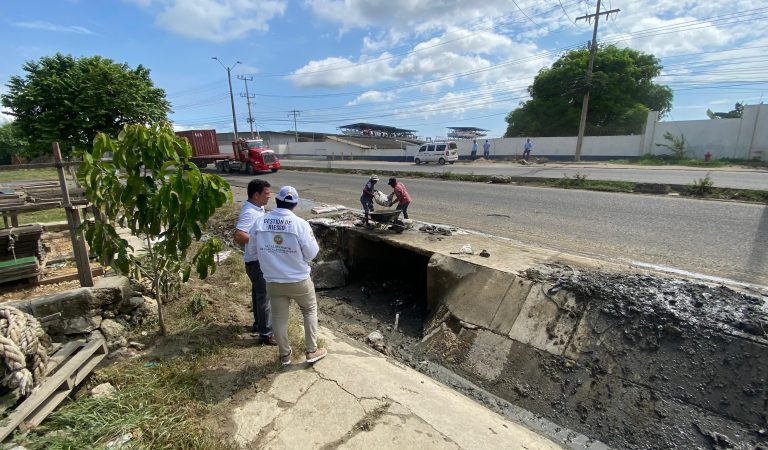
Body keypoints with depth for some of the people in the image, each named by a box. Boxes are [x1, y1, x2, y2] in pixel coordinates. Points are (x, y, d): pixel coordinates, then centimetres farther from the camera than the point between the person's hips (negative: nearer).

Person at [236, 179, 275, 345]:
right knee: (264, 296, -1)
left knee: (258, 293, 21)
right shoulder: (249, 212, -24)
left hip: (261, 259, 10)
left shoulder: (258, 208, 6)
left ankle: (258, 324, 38)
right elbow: (238, 236, -34)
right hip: (256, 261, -10)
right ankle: (266, 334, 12)